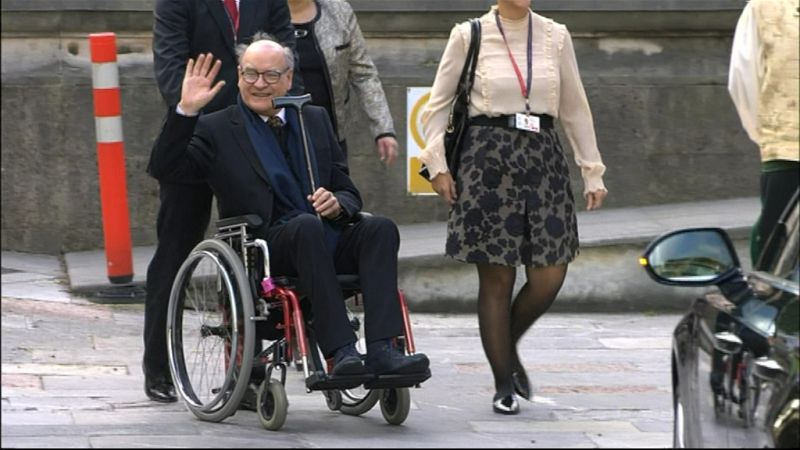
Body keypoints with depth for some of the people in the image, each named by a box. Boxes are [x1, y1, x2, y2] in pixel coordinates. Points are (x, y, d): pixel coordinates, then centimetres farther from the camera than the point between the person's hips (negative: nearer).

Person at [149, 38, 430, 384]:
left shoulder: (315, 120, 21)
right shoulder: (217, 130, 10)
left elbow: (349, 193, 20)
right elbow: (164, 168, -4)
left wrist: (336, 204, -5)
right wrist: (186, 110, -13)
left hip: (326, 241, 4)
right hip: (264, 246, -4)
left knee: (380, 228, -25)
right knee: (306, 225, -36)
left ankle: (381, 351, -39)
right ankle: (340, 352, -44)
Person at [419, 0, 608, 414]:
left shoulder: (555, 37, 9)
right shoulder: (469, 37, 1)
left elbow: (575, 109, 14)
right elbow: (437, 104, 5)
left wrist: (592, 173, 11)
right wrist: (437, 164, -5)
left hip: (543, 158, 3)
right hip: (488, 158, -3)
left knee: (549, 277, -3)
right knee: (496, 277, -1)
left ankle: (507, 346, 25)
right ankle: (504, 385, 9)